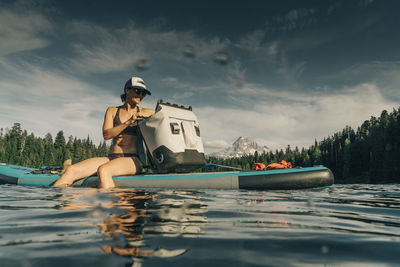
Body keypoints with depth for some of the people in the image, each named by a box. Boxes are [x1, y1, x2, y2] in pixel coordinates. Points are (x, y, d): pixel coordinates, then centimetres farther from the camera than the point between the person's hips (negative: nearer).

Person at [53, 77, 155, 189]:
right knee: (71, 170, -17)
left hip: (133, 160, -3)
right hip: (112, 158, 3)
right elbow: (106, 135, -2)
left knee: (103, 171, -36)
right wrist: (128, 122, -15)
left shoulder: (143, 113, 11)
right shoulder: (112, 111, 13)